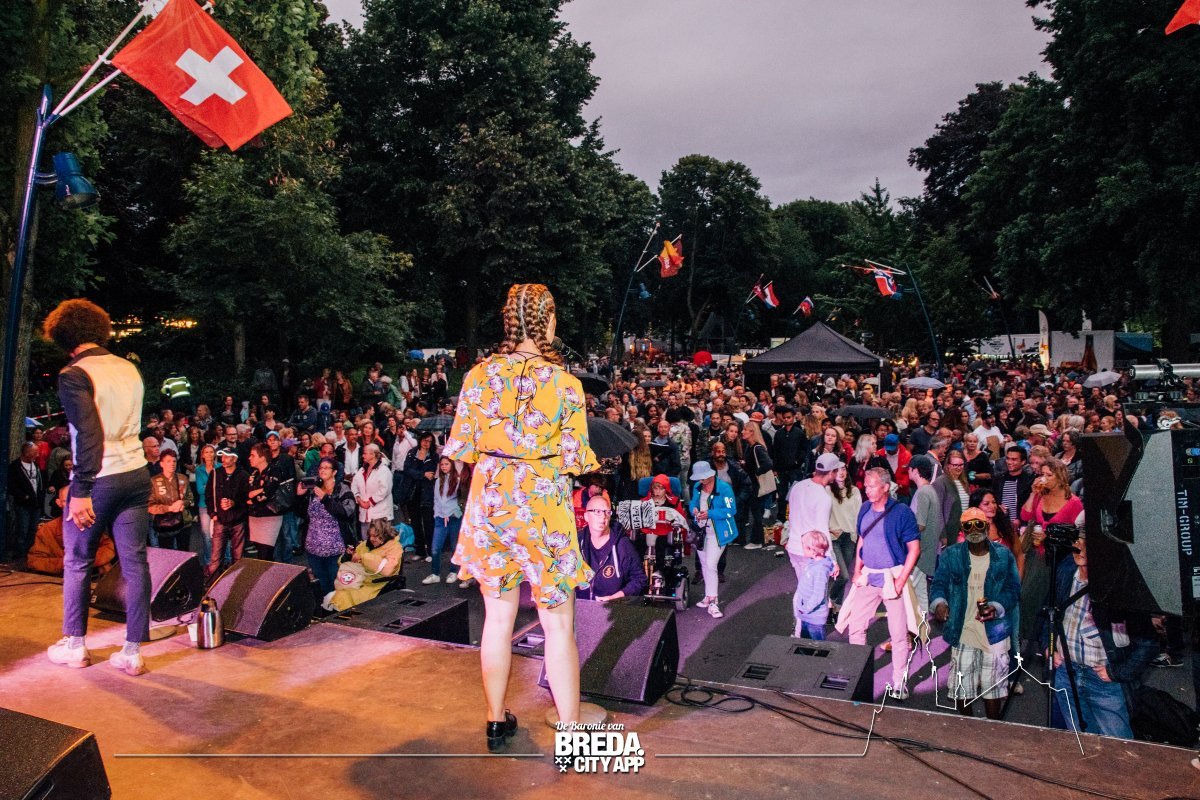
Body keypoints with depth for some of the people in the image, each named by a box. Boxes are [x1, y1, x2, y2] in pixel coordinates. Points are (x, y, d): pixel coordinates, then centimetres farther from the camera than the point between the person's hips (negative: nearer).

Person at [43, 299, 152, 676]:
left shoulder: (73, 375, -11)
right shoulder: (129, 369, 8)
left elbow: (89, 434, -21)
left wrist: (81, 491, -20)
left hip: (98, 479, -5)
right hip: (136, 474, 5)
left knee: (76, 562, 15)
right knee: (135, 562, 6)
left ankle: (74, 644, 28)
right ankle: (133, 652, 13)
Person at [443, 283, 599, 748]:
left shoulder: (478, 376, -3)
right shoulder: (564, 383, -11)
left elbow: (460, 449, 0)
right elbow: (577, 460, -9)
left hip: (489, 505, 4)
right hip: (543, 507, -3)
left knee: (497, 617, 16)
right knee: (558, 624, 7)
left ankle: (497, 722, 31)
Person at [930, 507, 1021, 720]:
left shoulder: (1003, 555, 1)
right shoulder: (951, 555, 0)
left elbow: (1013, 588, -1)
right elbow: (939, 583, -6)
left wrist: (996, 608, -19)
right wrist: (939, 603, -28)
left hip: (994, 631, 0)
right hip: (961, 632, 1)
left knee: (993, 686, 8)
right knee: (961, 687, 9)